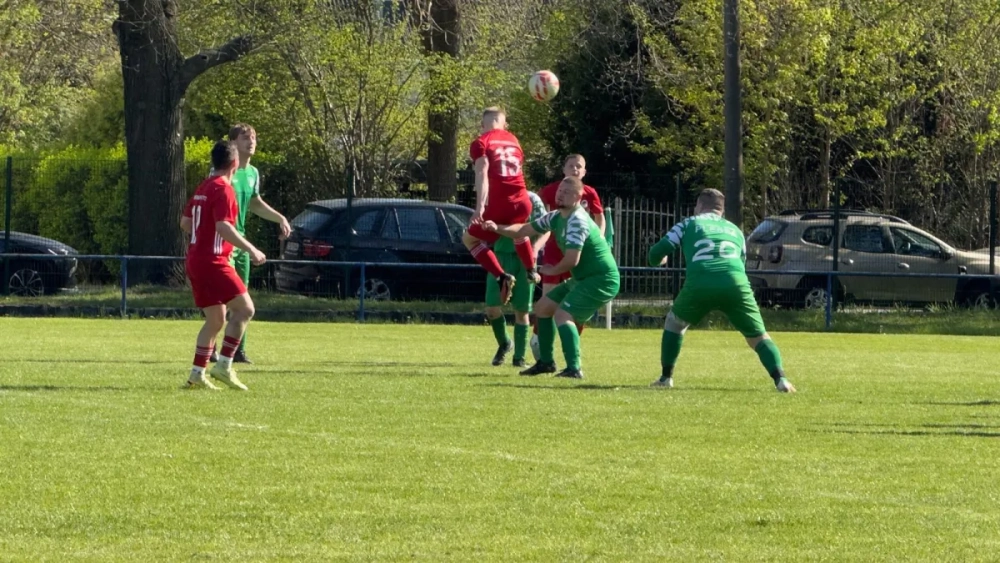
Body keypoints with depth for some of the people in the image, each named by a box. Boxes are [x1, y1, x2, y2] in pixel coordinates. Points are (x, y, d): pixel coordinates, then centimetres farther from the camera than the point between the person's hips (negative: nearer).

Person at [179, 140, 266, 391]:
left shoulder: (203, 188, 15)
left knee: (215, 320, 13)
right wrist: (251, 250, -22)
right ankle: (224, 365, -14)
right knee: (244, 308, -9)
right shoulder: (223, 189, -13)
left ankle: (197, 374, 9)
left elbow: (185, 223, 20)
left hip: (195, 260, 9)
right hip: (212, 262, -9)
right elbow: (223, 226, -24)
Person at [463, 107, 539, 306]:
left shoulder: (481, 143, 0)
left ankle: (501, 276, 1)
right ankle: (531, 271, 48)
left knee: (470, 238, 16)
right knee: (518, 230, 40)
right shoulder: (513, 140, 17)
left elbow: (482, 174, -14)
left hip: (500, 206, -5)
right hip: (523, 202, 6)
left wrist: (480, 207, -23)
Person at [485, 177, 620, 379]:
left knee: (563, 315, -23)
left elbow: (572, 260, -29)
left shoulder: (577, 221, -23)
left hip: (602, 280, -10)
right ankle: (546, 362, 26)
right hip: (583, 279, 10)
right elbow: (525, 230, 13)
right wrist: (498, 228, -3)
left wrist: (553, 270, -9)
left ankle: (574, 369, -28)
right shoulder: (557, 217, 7)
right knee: (543, 307, 16)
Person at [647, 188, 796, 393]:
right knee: (758, 336, 10)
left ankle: (666, 377, 22)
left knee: (674, 322, 27)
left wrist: (659, 260, 44)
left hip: (699, 283, -1)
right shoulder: (735, 230, 33)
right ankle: (780, 378, -13)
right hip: (735, 283, 1)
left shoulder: (689, 224, 24)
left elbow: (657, 253, 19)